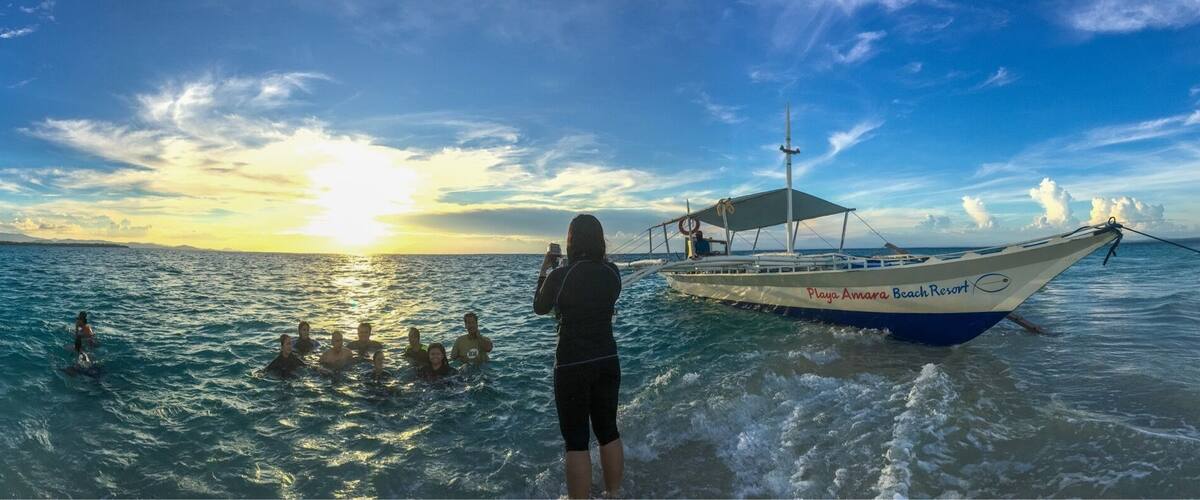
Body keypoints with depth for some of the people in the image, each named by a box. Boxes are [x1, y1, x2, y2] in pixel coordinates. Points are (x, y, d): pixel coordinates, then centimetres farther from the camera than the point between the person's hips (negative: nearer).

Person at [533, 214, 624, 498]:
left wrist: (544, 269, 12)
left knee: (576, 441, 7)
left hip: (572, 366, -5)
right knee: (609, 431, 19)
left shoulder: (559, 276, -16)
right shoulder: (613, 272, -2)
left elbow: (540, 308, 3)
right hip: (608, 361, 5)